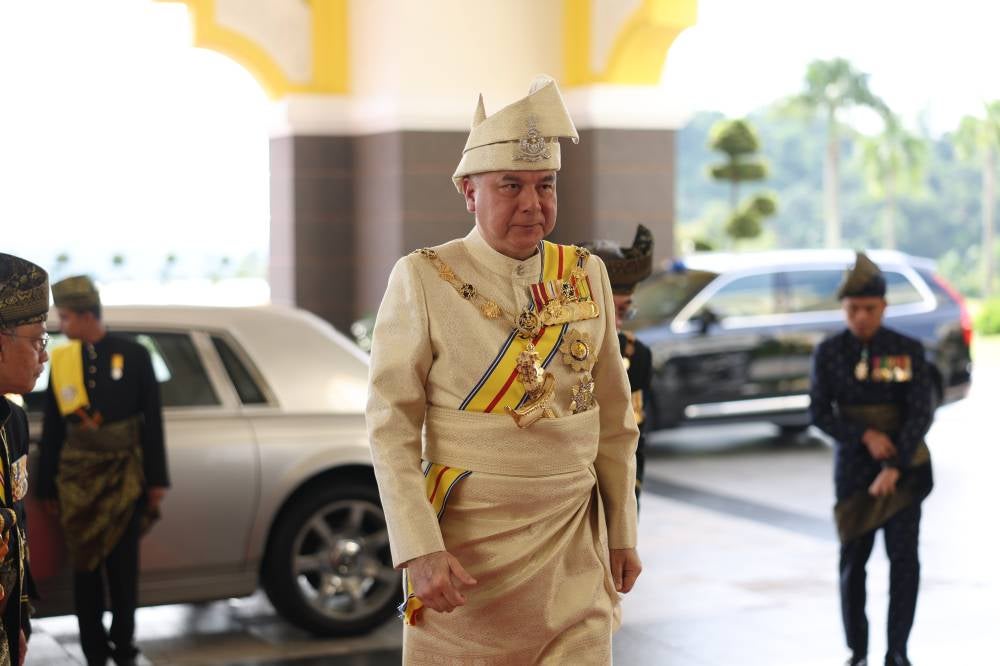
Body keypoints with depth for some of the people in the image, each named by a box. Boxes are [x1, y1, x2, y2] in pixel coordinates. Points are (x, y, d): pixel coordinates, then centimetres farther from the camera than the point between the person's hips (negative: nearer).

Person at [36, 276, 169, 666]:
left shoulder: (133, 355, -2)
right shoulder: (60, 360, 3)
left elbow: (152, 421, 0)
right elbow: (51, 430, 5)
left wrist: (156, 480, -2)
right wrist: (47, 487, 5)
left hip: (124, 477, -2)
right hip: (77, 479, 2)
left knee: (123, 568, 5)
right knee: (85, 569, 6)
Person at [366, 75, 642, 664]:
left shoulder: (589, 275, 6)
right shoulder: (422, 279, -6)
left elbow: (615, 421, 11)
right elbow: (391, 429, -8)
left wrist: (623, 535, 11)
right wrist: (420, 551, -16)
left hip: (574, 549, 3)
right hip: (465, 548, -3)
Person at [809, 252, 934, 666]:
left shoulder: (909, 351, -5)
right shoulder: (829, 353, -2)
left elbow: (920, 414, -11)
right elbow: (819, 413, -5)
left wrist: (894, 468, -21)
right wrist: (866, 436, -20)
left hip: (904, 467, -1)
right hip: (853, 467, 1)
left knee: (904, 559, -7)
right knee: (853, 561, 6)